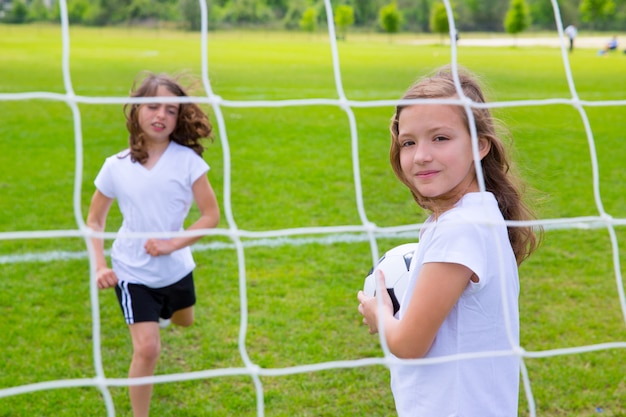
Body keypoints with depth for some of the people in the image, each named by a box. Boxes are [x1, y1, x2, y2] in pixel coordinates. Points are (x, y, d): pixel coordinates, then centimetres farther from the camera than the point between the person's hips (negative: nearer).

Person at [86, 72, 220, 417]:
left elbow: (211, 215, -12)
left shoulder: (187, 160, -15)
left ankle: (158, 311, 67)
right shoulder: (116, 167, -12)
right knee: (148, 349, -13)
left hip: (176, 268, 2)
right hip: (132, 272, -2)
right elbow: (94, 220, 0)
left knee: (183, 322, 30)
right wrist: (100, 265, -12)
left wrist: (173, 244, -24)